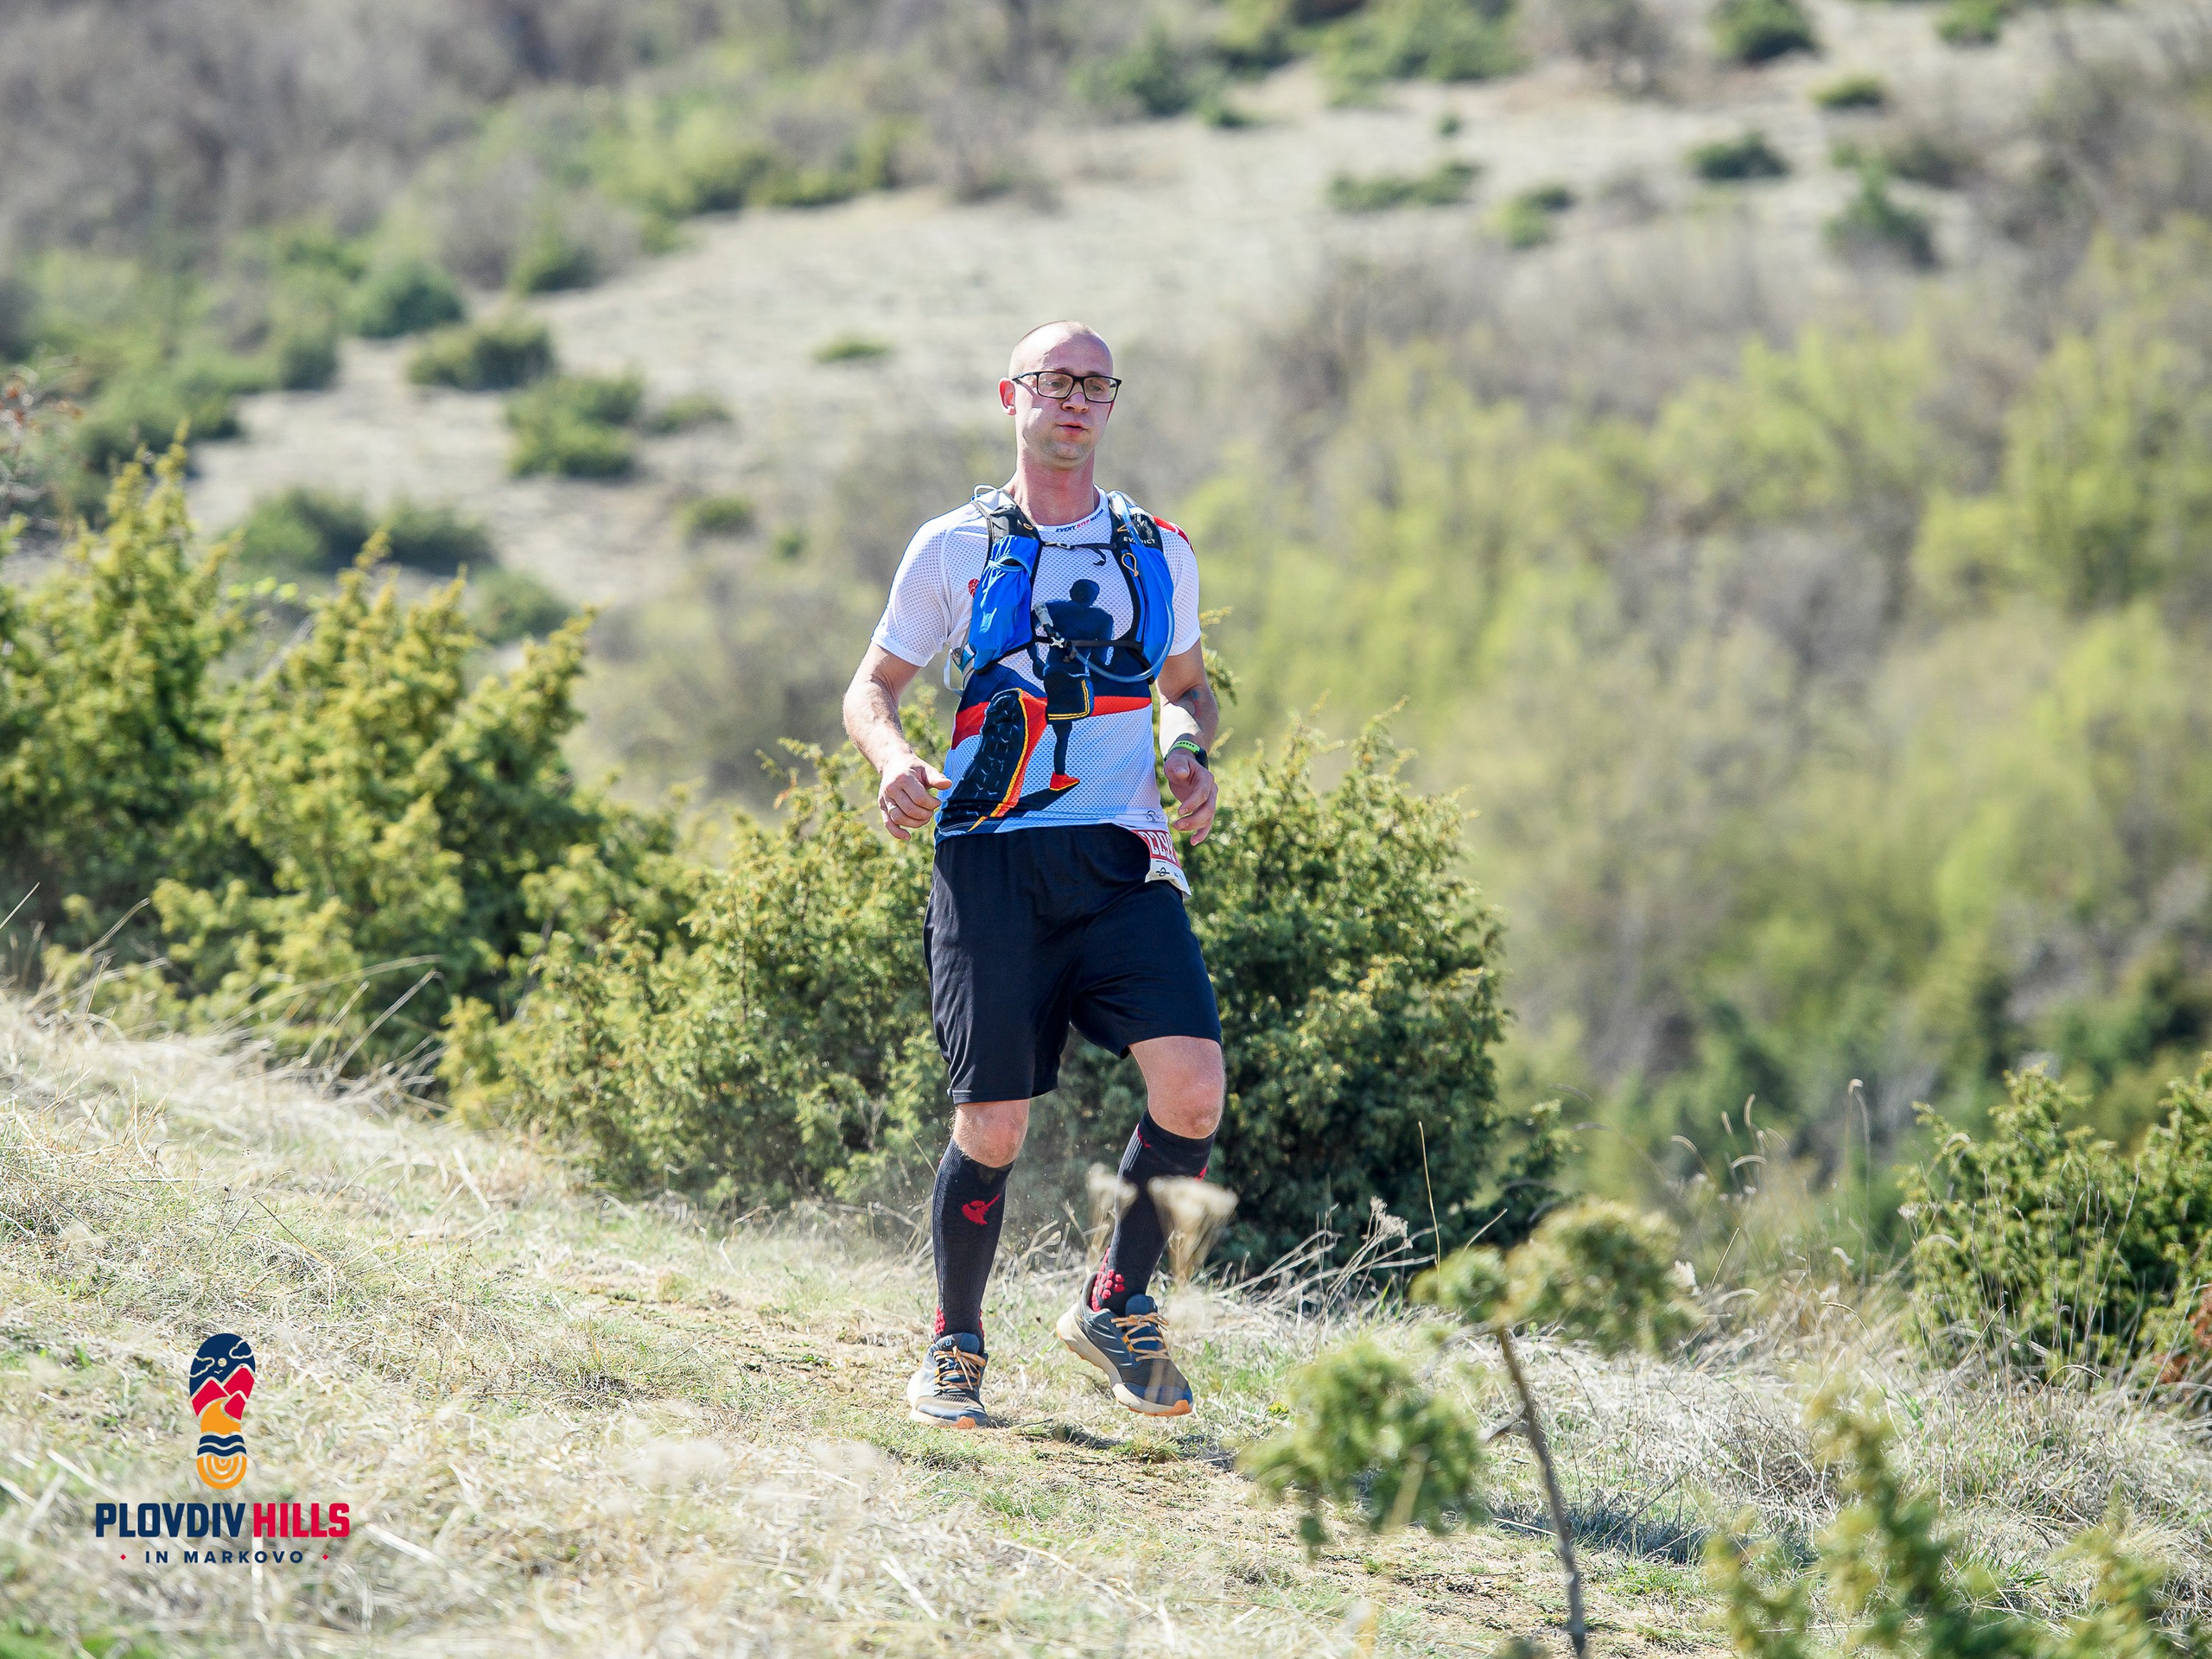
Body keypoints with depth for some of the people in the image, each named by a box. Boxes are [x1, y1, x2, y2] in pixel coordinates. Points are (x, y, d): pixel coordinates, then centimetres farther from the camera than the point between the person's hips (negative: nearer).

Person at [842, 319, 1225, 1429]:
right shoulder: (954, 548, 7)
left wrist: (1188, 749, 5)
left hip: (1123, 859, 2)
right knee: (992, 1126, -6)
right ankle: (955, 1346, 16)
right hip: (992, 862, -2)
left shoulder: (1157, 552, 14)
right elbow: (873, 686, 13)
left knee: (1192, 1086, -16)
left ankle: (1116, 1305, 5)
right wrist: (895, 762, -9)